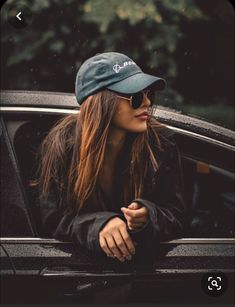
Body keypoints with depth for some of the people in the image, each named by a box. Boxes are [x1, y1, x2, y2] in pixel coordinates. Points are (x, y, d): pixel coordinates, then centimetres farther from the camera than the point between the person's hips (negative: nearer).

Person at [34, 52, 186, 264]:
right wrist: (98, 225, -29)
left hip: (145, 257, 1)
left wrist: (148, 217, -26)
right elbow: (52, 219, -10)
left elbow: (176, 217, -4)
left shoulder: (162, 142, -8)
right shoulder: (62, 143, -11)